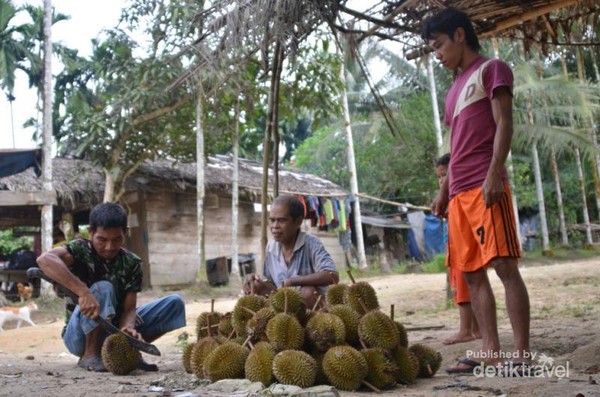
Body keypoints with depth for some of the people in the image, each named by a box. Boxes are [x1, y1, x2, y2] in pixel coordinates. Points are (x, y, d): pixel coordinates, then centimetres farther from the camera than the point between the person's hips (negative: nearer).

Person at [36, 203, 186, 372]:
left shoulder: (131, 263, -6)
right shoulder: (81, 250, -17)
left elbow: (129, 308, -12)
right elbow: (45, 259, -38)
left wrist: (127, 328, -35)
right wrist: (83, 291, -47)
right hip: (80, 336, -4)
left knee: (175, 303, -7)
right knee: (103, 288, -32)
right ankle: (90, 355, -19)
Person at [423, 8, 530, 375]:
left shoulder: (491, 70, 5)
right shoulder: (455, 89, 25)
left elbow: (504, 124, -6)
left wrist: (494, 175, -18)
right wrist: (444, 190, 20)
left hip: (485, 185, -8)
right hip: (460, 192, 8)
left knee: (505, 265, -11)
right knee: (472, 272, 3)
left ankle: (521, 353, -11)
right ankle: (491, 351, 6)